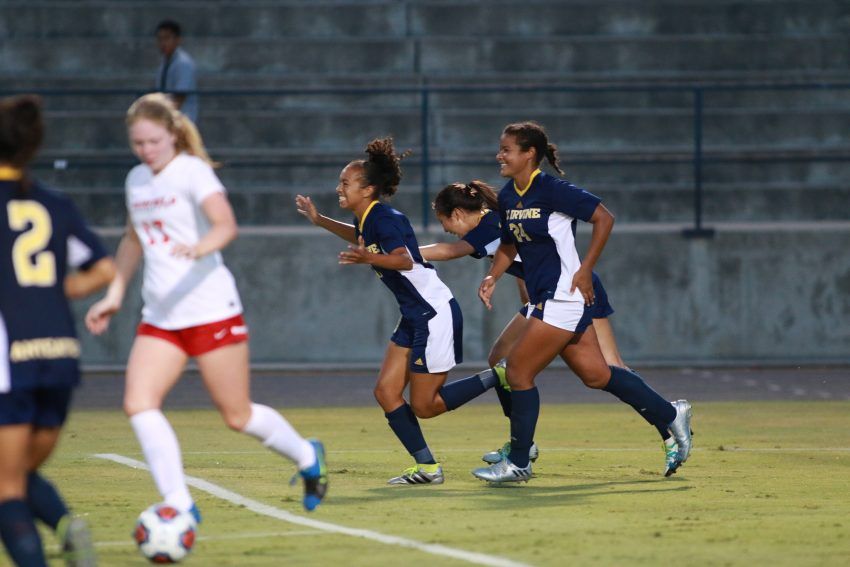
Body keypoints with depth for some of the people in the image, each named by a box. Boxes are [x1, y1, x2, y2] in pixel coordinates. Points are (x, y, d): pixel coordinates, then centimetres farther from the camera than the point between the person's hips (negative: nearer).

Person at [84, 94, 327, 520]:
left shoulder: (192, 171, -10)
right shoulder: (136, 180, 12)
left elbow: (226, 225, -26)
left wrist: (198, 248, -47)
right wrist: (114, 296, 23)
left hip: (210, 309, -6)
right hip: (159, 317, 6)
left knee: (237, 415, 2)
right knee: (138, 404, -15)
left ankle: (307, 457, 30)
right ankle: (179, 503, -14)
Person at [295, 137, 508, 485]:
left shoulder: (385, 218, -19)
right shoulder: (367, 220, 9)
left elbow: (404, 260, -37)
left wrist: (368, 258, -53)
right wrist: (319, 220, 32)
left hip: (436, 315, -10)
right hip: (414, 317, 10)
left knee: (424, 406, -4)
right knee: (386, 392, 3)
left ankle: (498, 377, 5)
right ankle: (427, 467, 7)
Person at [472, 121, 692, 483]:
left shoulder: (551, 190, -15)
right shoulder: (507, 197, 9)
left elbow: (604, 218, -13)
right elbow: (509, 245, 22)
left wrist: (585, 270, -15)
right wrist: (493, 277, 5)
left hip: (564, 295, -8)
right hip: (543, 298, 8)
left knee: (518, 370, -7)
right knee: (595, 374, 10)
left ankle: (518, 463, 3)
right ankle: (669, 416, 23)